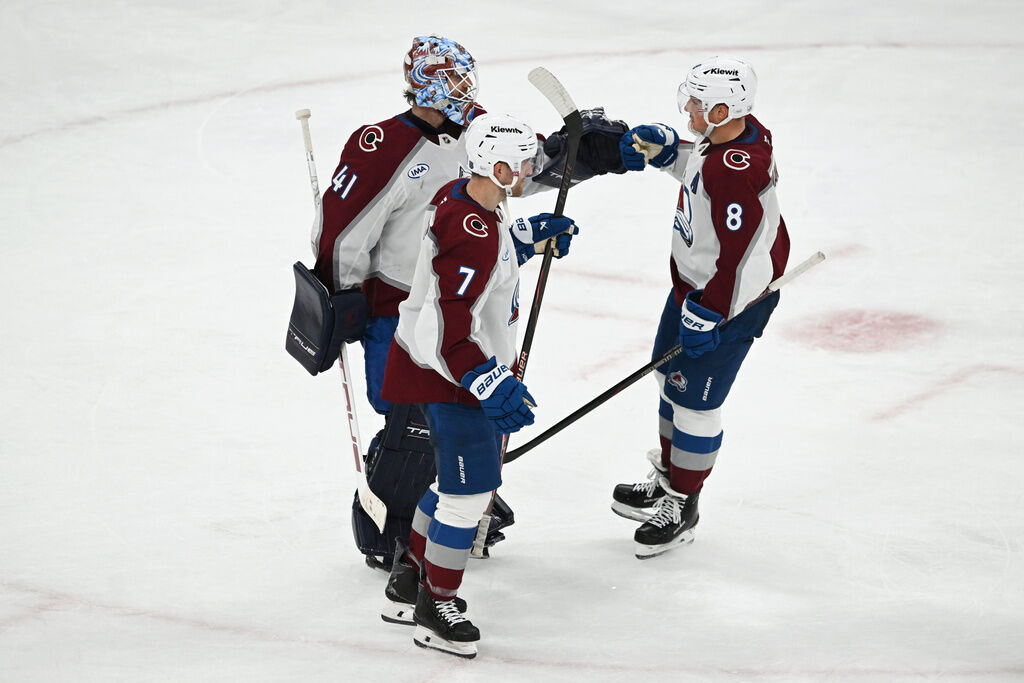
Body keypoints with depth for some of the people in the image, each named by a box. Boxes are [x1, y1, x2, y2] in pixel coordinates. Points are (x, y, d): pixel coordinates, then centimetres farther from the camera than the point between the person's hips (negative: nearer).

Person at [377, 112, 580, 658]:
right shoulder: (473, 235, -29)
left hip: (469, 366, 11)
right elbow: (446, 331, -33)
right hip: (446, 373, -11)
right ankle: (436, 608, 11)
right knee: (470, 487, -3)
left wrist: (528, 237, 13)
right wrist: (493, 385, -33)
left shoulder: (460, 198, 1)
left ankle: (408, 580, 34)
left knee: (467, 481, 21)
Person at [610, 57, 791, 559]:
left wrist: (706, 315, -25)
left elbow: (740, 258, -33)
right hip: (694, 282, 11)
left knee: (695, 399, 0)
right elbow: (694, 162, 21)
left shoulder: (735, 174, -34)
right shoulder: (728, 135, -4)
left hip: (731, 297, -11)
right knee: (672, 377, 23)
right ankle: (667, 479, 41)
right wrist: (659, 145, 1)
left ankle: (682, 508, 16)